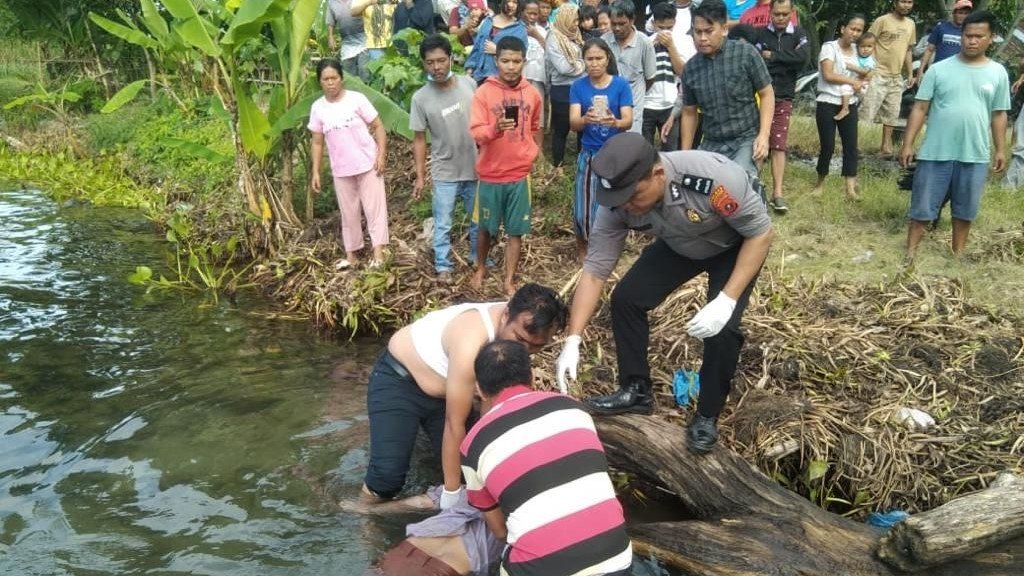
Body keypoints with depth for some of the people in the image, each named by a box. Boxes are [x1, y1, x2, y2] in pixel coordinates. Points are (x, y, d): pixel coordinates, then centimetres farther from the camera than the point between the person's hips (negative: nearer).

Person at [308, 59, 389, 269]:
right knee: (348, 213, 12)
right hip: (341, 171, 4)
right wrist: (315, 172, 3)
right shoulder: (317, 108, 1)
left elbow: (378, 127, -6)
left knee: (374, 208, -4)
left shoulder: (357, 99, -9)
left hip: (367, 165, -3)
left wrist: (381, 155, -15)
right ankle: (351, 254, 22)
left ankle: (378, 253, -4)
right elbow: (317, 142, 7)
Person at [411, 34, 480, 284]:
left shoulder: (469, 84, -7)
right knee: (443, 224, 8)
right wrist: (420, 176, -5)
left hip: (476, 168, 3)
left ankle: (477, 257, 39)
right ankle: (443, 266, 25)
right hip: (444, 173, -2)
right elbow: (419, 139, -5)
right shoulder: (421, 98, -13)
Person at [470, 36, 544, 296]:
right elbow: (475, 132, -16)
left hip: (520, 174, 2)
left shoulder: (532, 93, 2)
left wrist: (533, 154, 9)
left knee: (515, 231, 5)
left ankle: (509, 281, 17)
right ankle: (481, 268, 37)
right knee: (486, 227, 13)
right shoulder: (484, 92, -8)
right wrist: (495, 129, -34)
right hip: (490, 174, -2)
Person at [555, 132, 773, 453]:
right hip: (677, 245, 4)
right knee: (625, 298, -10)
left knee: (722, 328, -19)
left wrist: (727, 300, -35)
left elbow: (761, 232, -27)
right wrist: (573, 340, -26)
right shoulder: (617, 202, -28)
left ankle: (707, 417, 5)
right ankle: (636, 391, 11)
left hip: (735, 245, -4)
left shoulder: (713, 177, -42)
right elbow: (594, 270, -20)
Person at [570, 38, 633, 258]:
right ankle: (581, 245, 28)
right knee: (584, 209, 0)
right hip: (589, 155, 0)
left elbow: (628, 121, -14)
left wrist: (614, 122, -37)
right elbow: (573, 122, -14)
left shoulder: (621, 84, -7)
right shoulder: (578, 86, -4)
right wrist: (586, 119, -37)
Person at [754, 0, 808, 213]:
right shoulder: (760, 33, 0)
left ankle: (777, 194, 0)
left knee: (778, 146, 0)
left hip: (783, 98, 1)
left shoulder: (798, 34, 4)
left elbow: (803, 57, -14)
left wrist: (772, 56, -11)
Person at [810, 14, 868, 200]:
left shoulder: (858, 50, 10)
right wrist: (852, 81, -10)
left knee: (851, 145, -2)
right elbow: (828, 75, -18)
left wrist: (860, 84, -8)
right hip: (827, 104, -5)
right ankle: (820, 184, 17)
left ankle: (850, 188, -1)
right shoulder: (829, 47, -7)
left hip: (849, 105, 5)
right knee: (827, 146, -2)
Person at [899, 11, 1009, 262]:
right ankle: (910, 253, 13)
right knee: (923, 206, 3)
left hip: (975, 155, 2)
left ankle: (958, 255, 27)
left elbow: (999, 114, 10)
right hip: (936, 152, -2)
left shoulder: (998, 73, 4)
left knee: (965, 210, 12)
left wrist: (1001, 149, 8)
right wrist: (908, 144, -7)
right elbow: (920, 108, -2)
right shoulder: (939, 69, -2)